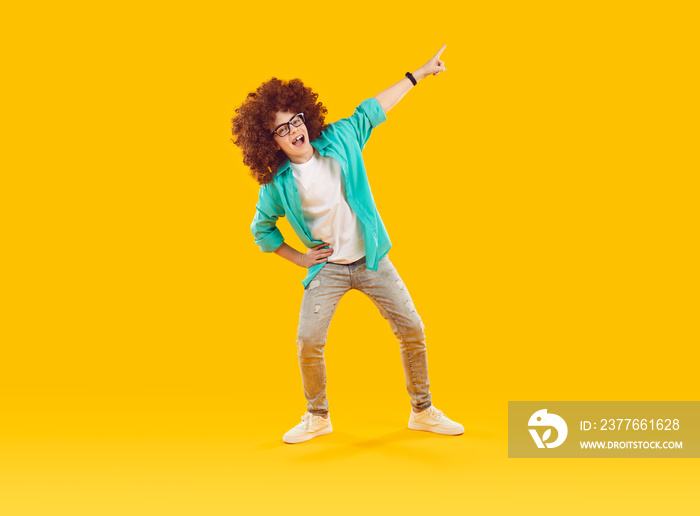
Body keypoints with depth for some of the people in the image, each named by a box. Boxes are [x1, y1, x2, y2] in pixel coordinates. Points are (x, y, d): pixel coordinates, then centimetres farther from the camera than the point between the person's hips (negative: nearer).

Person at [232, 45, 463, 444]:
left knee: (412, 329, 1)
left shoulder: (339, 140, -5)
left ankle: (423, 411, 19)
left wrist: (418, 75, 12)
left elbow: (372, 110, 7)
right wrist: (298, 258, 1)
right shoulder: (277, 185, -8)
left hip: (372, 261, 2)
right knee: (308, 342, -11)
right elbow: (262, 229, 7)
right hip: (327, 269, -2)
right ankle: (318, 417, 15)